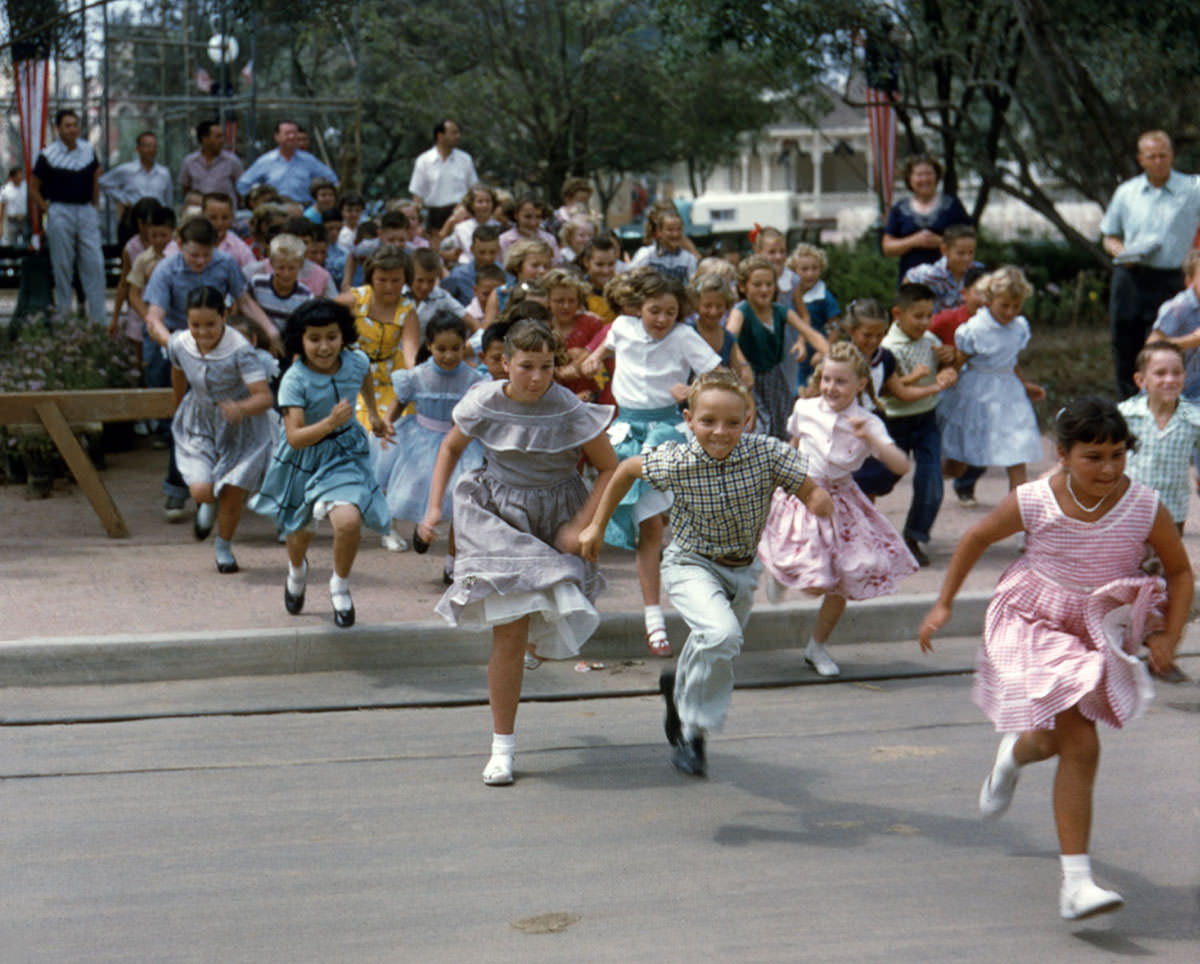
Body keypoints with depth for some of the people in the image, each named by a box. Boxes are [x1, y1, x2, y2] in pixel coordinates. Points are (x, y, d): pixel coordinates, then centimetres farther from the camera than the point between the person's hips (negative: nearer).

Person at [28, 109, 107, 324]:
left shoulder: (88, 150, 6)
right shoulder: (48, 155, -5)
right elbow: (33, 188, 1)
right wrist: (45, 208, -5)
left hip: (86, 212, 3)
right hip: (61, 213, -3)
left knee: (94, 264, -3)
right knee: (63, 266, 2)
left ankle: (99, 318, -1)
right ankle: (64, 315, 10)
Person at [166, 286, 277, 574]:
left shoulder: (240, 351, -30)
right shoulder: (179, 344, -16)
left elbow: (265, 397, -35)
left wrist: (241, 408, -57)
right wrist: (178, 409, 25)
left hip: (242, 428, -3)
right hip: (200, 424, 3)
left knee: (232, 494, -2)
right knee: (201, 491, -14)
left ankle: (224, 548, 28)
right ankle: (210, 504, 27)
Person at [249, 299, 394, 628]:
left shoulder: (355, 361, -14)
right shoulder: (294, 380, -26)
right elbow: (295, 437, -32)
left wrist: (374, 416, 27)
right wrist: (330, 423, -46)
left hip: (346, 453, 1)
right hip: (304, 456, -1)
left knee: (348, 521, -24)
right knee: (301, 531, 20)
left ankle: (340, 586, 7)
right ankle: (297, 570, 59)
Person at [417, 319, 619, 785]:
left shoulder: (571, 412, -15)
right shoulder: (485, 404, -9)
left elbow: (610, 470, -6)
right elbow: (451, 448, 9)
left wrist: (581, 526, -13)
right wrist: (434, 507, 0)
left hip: (556, 522, 1)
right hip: (500, 519, 0)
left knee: (549, 635, 8)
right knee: (509, 633, -11)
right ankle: (502, 748, 2)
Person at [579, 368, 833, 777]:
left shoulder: (768, 453, -21)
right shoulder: (676, 463, -21)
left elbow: (816, 495, -19)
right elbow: (627, 469, -3)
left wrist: (819, 500, -43)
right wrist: (597, 525, 4)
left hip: (742, 570, 4)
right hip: (692, 564, -3)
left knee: (715, 659, 21)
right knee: (720, 634, -30)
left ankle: (680, 686, 57)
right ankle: (693, 732, -10)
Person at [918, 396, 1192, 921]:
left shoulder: (1145, 508, -15)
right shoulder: (1034, 502, -18)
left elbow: (1180, 571, 1)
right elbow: (977, 538, 0)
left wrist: (1168, 634, -11)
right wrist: (943, 604, 4)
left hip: (1101, 633, 3)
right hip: (1037, 625, -3)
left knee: (1058, 740, 16)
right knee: (1081, 746, -16)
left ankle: (1014, 752, 57)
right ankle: (1075, 883, -13)